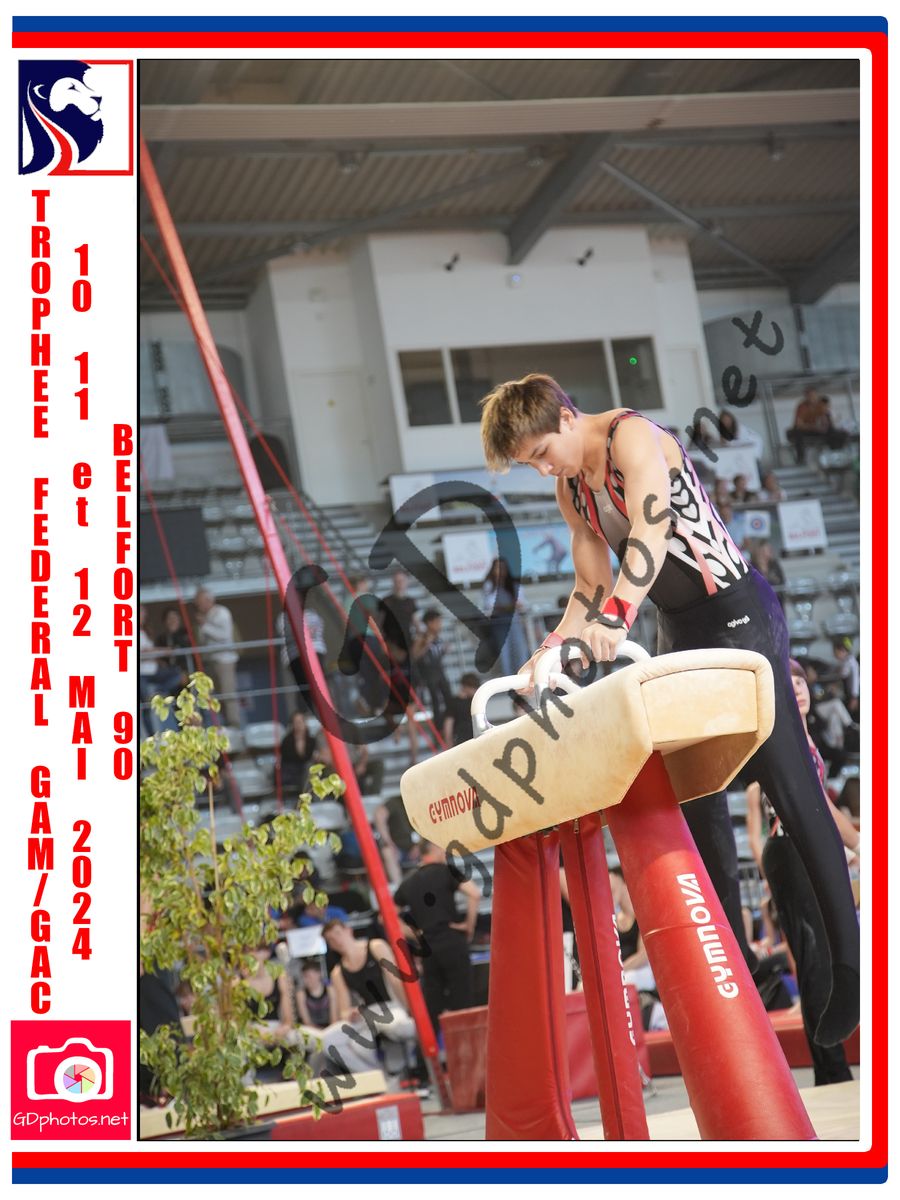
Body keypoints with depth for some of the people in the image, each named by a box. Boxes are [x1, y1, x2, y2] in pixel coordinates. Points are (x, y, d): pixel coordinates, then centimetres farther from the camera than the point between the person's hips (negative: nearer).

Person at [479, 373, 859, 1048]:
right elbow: (594, 584, 14)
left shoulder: (632, 436, -17)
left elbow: (651, 532, -34)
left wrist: (617, 617, -46)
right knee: (698, 794, 8)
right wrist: (552, 649, 2)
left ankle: (850, 968, -6)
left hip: (738, 616, -9)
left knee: (792, 791, -9)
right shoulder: (570, 487, 8)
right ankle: (735, 954, 17)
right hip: (679, 631, 9)